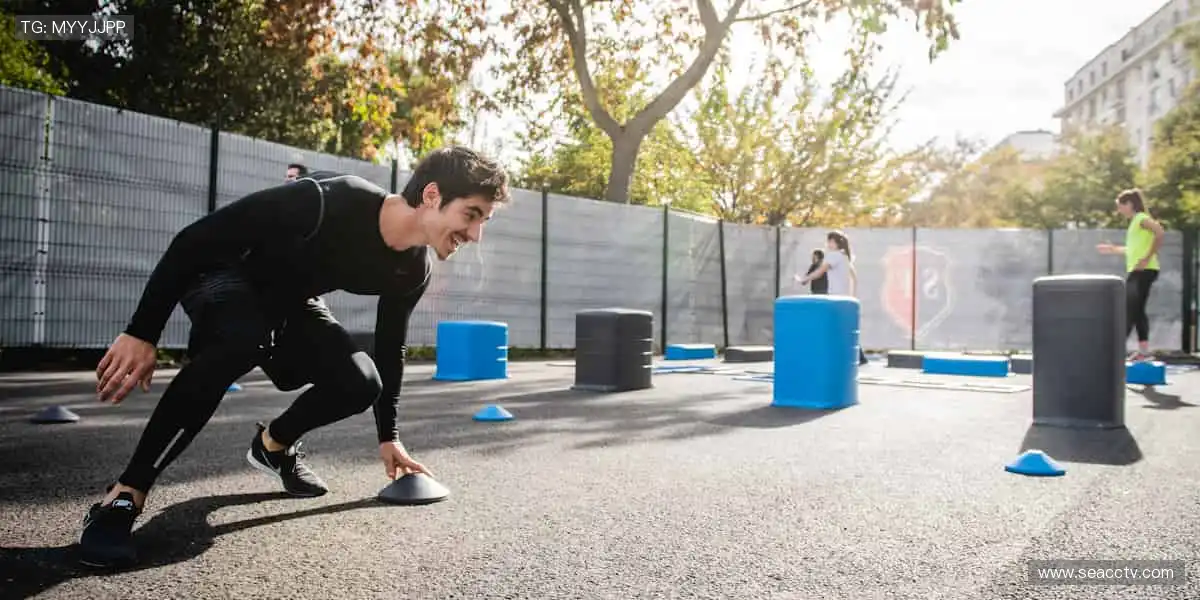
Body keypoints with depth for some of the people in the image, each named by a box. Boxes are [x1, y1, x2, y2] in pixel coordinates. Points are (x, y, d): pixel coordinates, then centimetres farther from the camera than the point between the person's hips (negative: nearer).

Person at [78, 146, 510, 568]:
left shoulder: (412, 270, -15)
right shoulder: (328, 200, -38)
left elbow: (389, 348, 1)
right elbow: (193, 240, -31)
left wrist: (389, 437, 4)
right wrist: (141, 333, -29)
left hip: (290, 301, 6)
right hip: (224, 274, -5)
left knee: (360, 384, -16)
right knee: (242, 339, -39)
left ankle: (273, 445, 16)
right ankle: (124, 497, -27)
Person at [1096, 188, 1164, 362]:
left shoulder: (1142, 218, -8)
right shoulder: (1135, 222, 20)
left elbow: (1160, 233, -24)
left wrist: (1148, 258, -25)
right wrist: (1114, 249, 28)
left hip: (1144, 271, -10)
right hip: (1136, 272, 10)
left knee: (1130, 310, -12)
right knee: (1136, 310, 9)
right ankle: (1144, 350, 11)